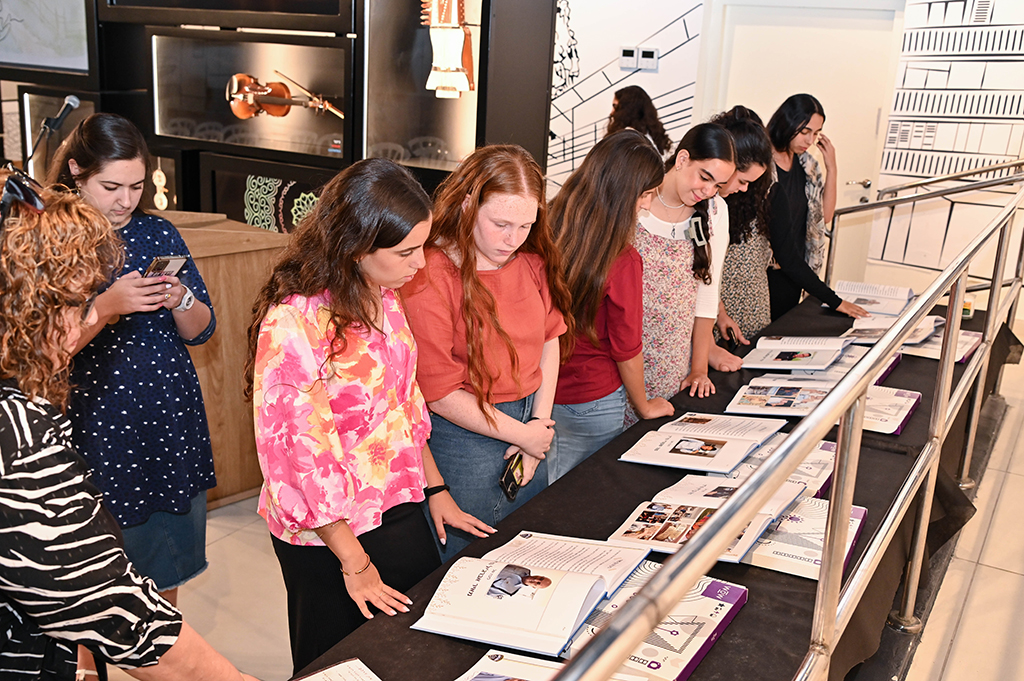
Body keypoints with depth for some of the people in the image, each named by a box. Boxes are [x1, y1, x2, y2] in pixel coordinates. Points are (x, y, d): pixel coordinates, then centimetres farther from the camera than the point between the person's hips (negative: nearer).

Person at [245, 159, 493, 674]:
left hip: (400, 510, 7)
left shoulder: (382, 296, 0)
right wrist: (354, 563, -15)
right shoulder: (293, 323, -25)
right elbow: (294, 451, -22)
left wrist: (435, 489, 11)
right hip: (329, 534, -7)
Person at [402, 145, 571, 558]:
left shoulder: (531, 260, -1)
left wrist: (540, 423, 0)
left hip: (529, 425, 7)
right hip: (464, 435, -6)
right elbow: (439, 393, -20)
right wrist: (523, 434, -12)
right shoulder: (430, 276, -22)